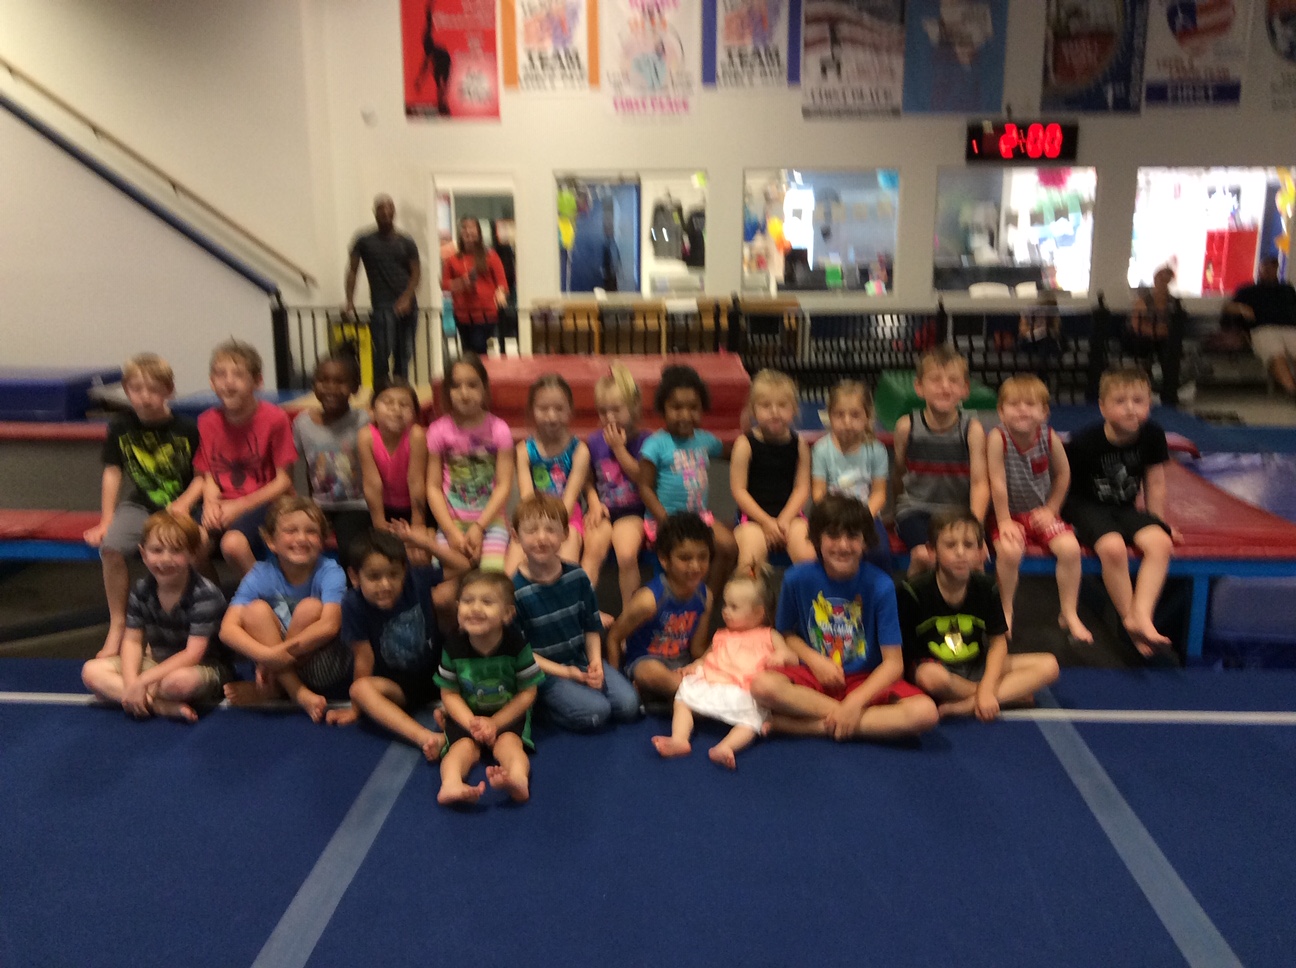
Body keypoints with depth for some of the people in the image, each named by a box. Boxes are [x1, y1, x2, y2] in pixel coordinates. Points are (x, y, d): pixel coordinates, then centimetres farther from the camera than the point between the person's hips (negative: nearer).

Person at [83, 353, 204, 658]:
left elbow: (202, 475, -3)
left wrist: (184, 503, -20)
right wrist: (106, 520, 0)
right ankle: (118, 625, -6)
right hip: (139, 504, 3)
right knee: (110, 546, -25)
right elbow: (112, 473, 4)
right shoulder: (120, 428, 1)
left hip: (180, 506, -2)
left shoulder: (186, 429, -6)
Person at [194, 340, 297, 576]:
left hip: (265, 502, -4)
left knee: (233, 542, -33)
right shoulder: (207, 422, 3)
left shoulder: (274, 419, -10)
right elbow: (209, 477, 8)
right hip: (224, 505, 4)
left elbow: (284, 481, -8)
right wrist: (210, 503, -14)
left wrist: (239, 506, -14)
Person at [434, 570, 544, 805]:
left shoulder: (516, 644, -17)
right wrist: (472, 723, -22)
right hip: (466, 715, 2)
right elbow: (449, 693, -5)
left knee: (507, 741, -30)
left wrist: (495, 723, -19)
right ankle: (451, 785, -55)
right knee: (465, 744, -27)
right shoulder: (453, 646, -13)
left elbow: (527, 692, -10)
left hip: (508, 714, -2)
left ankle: (519, 779, -60)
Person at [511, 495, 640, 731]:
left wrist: (595, 661, -9)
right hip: (543, 672, -4)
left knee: (628, 704, -13)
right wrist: (564, 672, -17)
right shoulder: (515, 591, -15)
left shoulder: (577, 577, -1)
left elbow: (592, 626, 9)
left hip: (582, 660, 5)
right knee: (595, 712, -25)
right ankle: (544, 704, 0)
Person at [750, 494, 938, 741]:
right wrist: (814, 660, -12)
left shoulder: (880, 586, -11)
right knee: (763, 686, -32)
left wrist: (856, 701, -23)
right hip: (814, 677, 0)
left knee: (926, 712, -29)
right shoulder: (797, 579, -7)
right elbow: (787, 633, 8)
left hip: (867, 681, 0)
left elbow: (893, 663, -10)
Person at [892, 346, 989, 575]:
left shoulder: (972, 429, -9)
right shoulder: (906, 426, -7)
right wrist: (901, 512, 10)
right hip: (916, 507, 0)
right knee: (924, 554, -27)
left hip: (959, 509, 1)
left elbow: (980, 483, -13)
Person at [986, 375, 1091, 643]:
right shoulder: (998, 438, -20)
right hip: (1011, 514, -3)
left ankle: (1069, 614, 0)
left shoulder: (1049, 437, -10)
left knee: (1070, 548, -20)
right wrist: (1004, 522, -16)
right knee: (1009, 551, -30)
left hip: (1041, 513, 3)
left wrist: (1051, 509, 2)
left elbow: (1063, 474, 4)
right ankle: (1006, 613, -5)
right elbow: (998, 483, -18)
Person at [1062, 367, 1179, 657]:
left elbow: (1155, 484, 4)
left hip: (1125, 508, 5)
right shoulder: (1084, 442, -20)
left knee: (1160, 542, -25)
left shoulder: (1152, 435, -7)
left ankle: (1142, 614, -32)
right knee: (1113, 547, -33)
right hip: (1085, 507, -5)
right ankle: (1131, 622, -16)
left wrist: (1158, 524, 7)